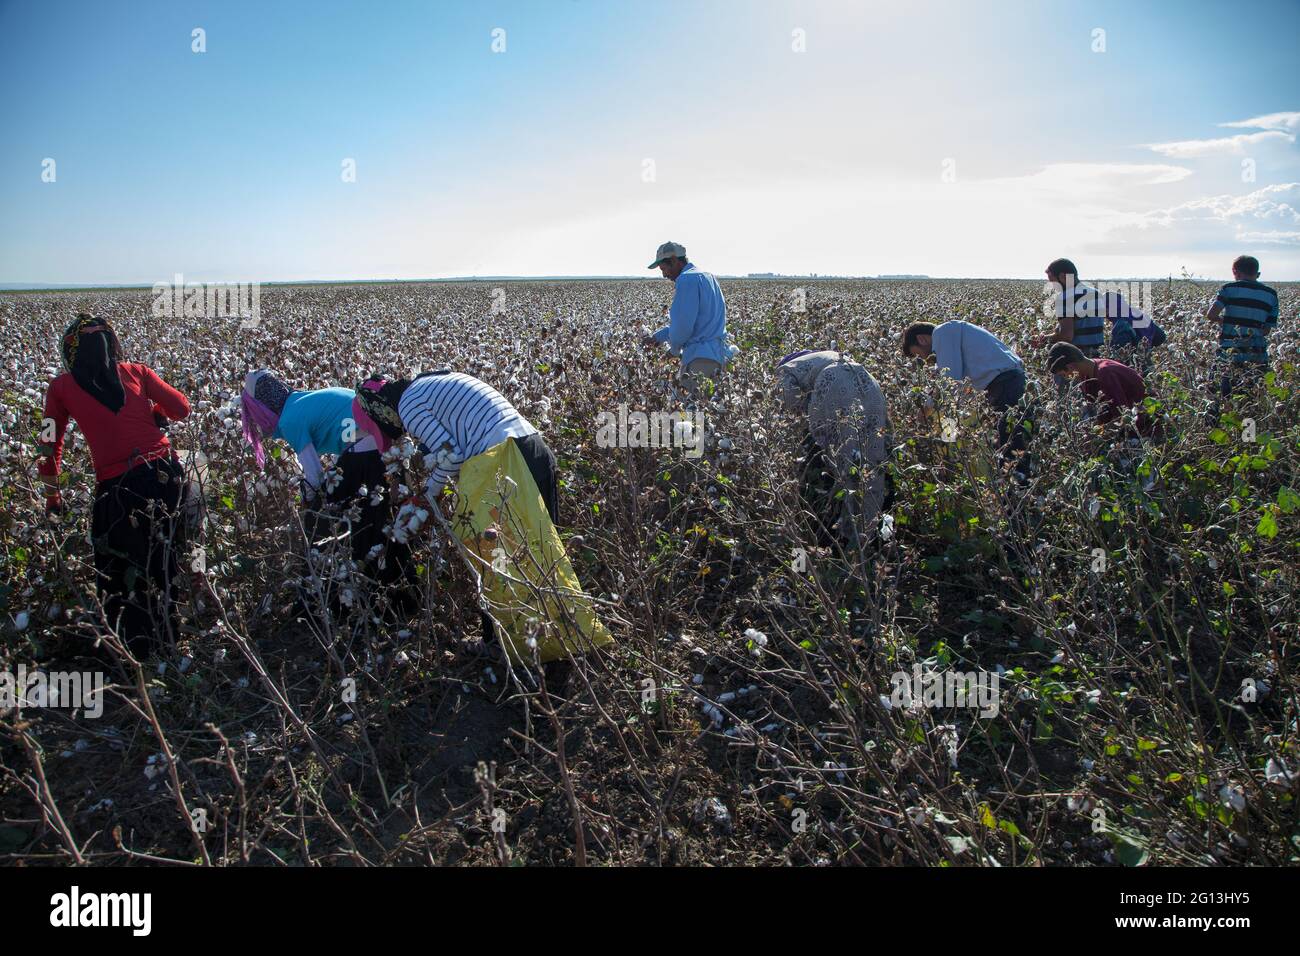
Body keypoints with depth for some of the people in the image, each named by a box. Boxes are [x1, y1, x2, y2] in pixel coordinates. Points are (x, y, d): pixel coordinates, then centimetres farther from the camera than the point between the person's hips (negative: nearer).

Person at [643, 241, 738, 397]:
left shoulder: (687, 279, -11)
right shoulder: (706, 276, 20)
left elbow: (682, 324, -17)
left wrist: (674, 348, 3)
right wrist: (658, 336, 22)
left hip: (701, 357, -10)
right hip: (718, 353, 10)